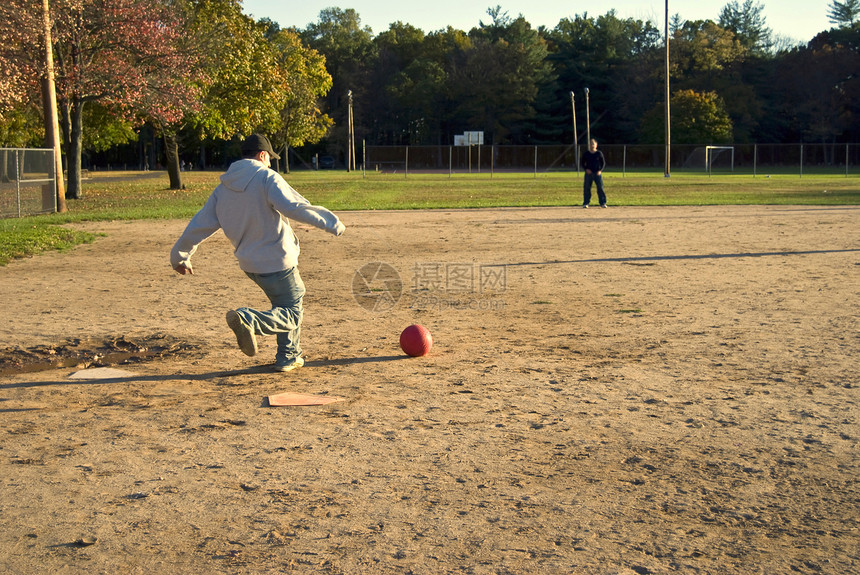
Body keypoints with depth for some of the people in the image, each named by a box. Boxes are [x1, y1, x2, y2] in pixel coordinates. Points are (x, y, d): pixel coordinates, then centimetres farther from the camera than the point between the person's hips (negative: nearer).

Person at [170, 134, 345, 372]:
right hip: (277, 261, -8)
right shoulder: (267, 178, -13)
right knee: (291, 314, 0)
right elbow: (292, 207, -29)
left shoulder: (223, 189, 7)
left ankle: (288, 356, 28)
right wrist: (330, 222, -24)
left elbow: (200, 225, 9)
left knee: (288, 306, 25)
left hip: (249, 263, 8)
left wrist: (179, 256, 19)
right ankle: (248, 319, -25)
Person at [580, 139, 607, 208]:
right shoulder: (586, 154, 5)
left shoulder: (599, 153, 4)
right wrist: (586, 169, -8)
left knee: (600, 188, -6)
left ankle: (603, 203, -2)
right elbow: (581, 164, 9)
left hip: (598, 173, -1)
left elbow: (603, 163, 8)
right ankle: (586, 203, 8)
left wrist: (600, 170, -8)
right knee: (587, 188, -1)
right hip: (588, 173, 1)